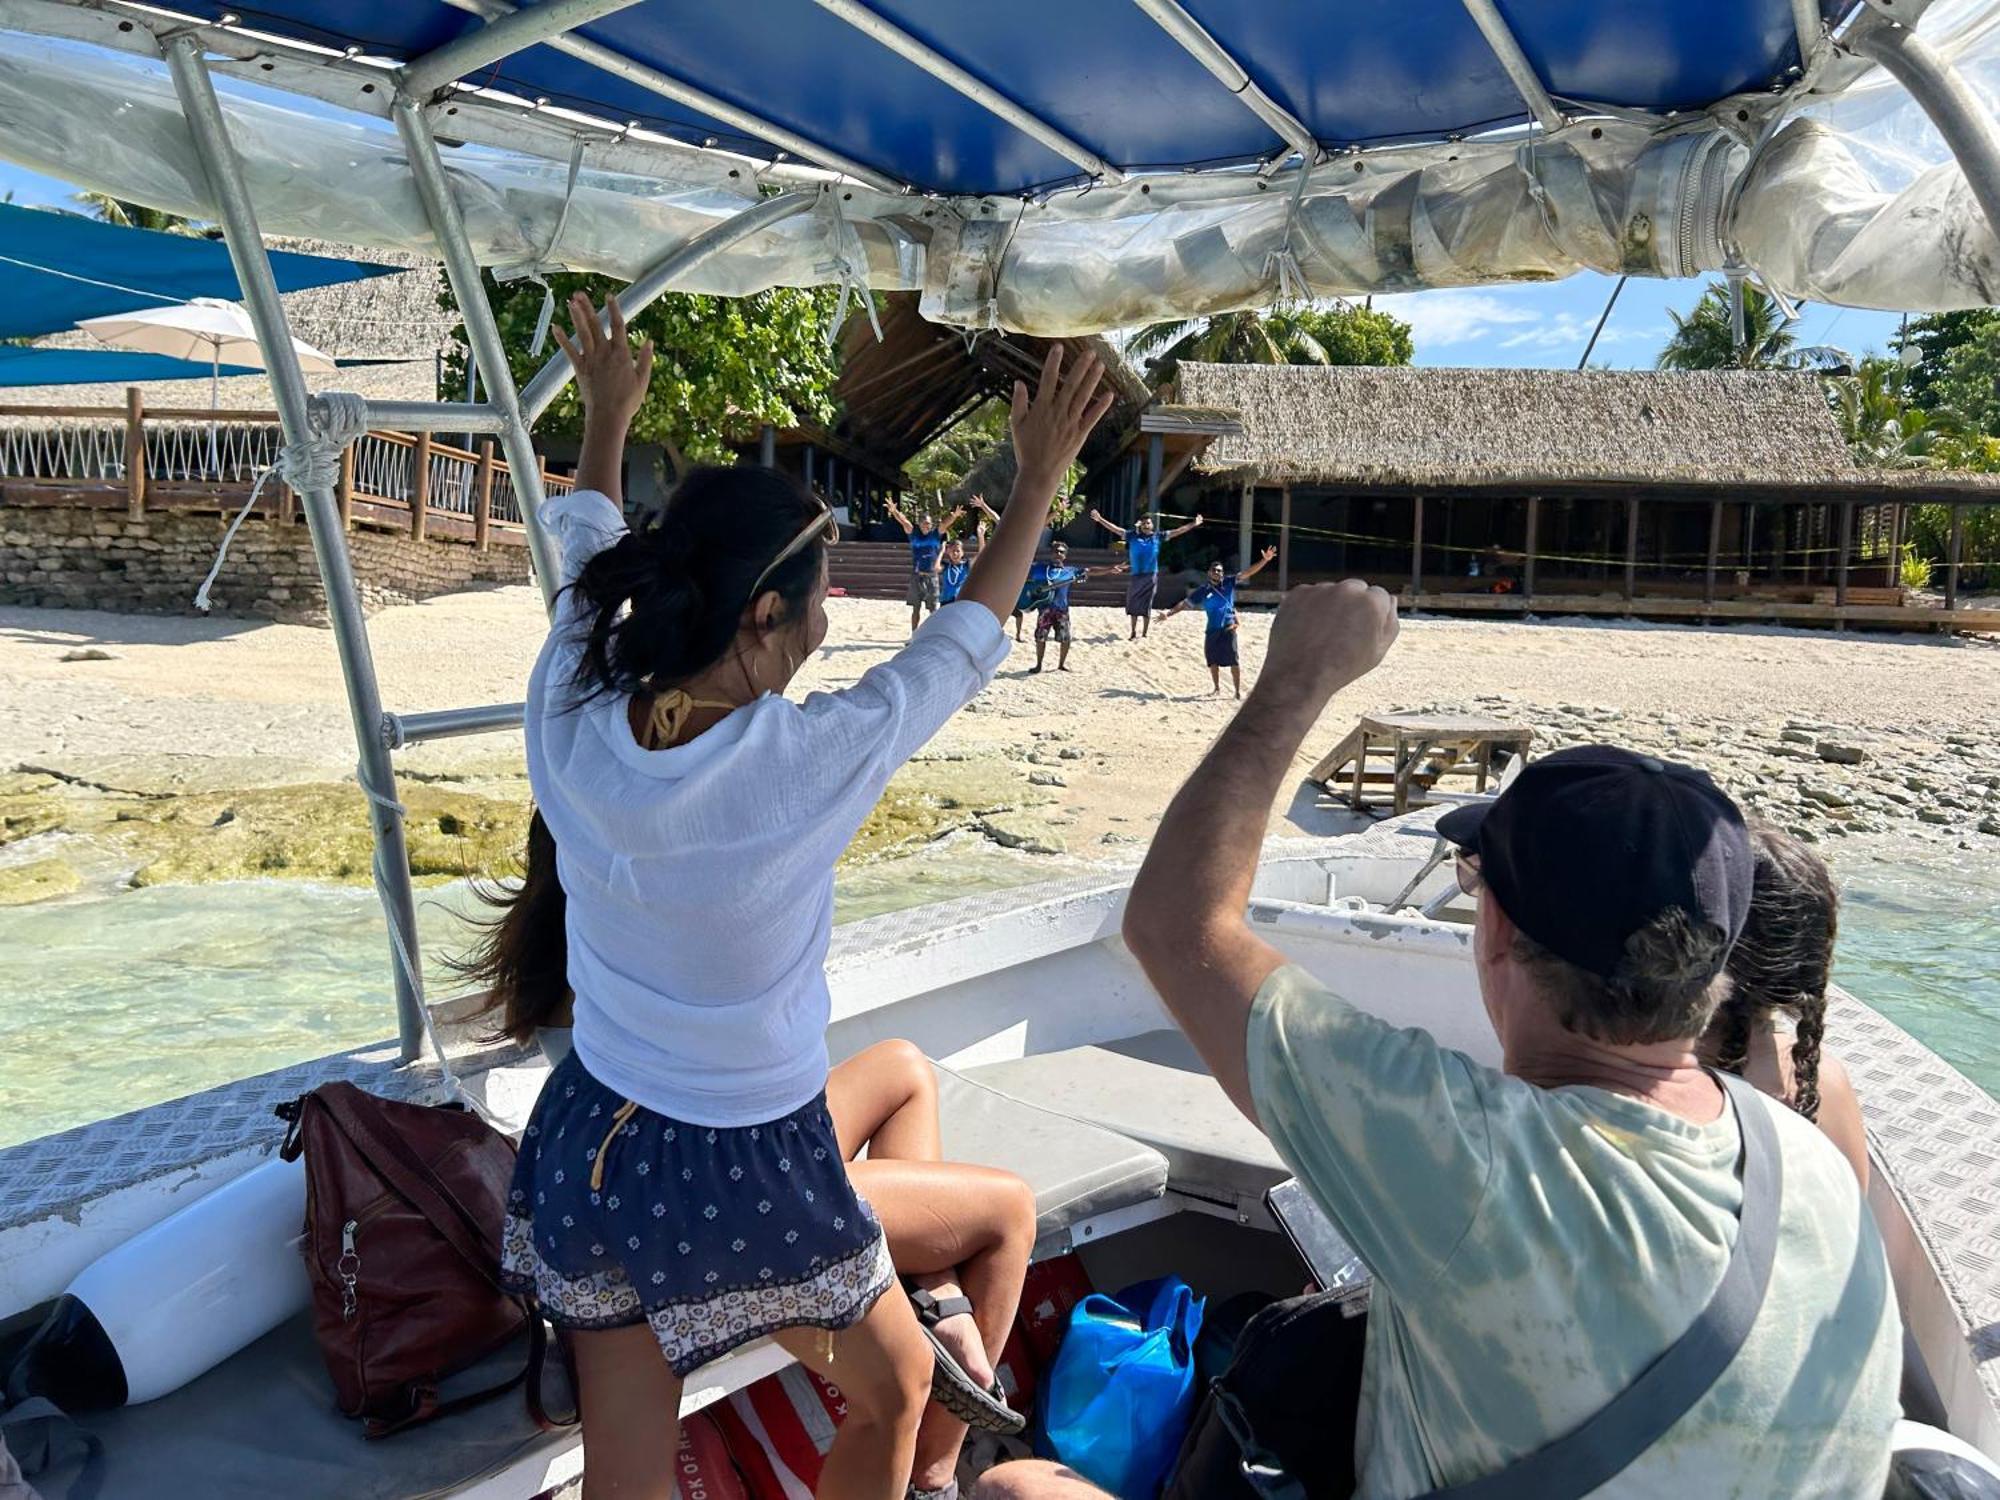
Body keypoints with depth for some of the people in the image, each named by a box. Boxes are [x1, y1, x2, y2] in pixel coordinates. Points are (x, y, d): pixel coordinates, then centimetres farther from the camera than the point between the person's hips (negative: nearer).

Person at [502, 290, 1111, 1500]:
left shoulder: (571, 725, -14)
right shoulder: (810, 760, -26)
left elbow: (588, 563, 7)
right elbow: (965, 639, -8)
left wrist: (605, 422, 26)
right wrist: (1042, 479, 6)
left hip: (589, 1144, 5)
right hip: (749, 1173, -4)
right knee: (898, 1387, 26)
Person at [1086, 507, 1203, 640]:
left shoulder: (1157, 537, 0)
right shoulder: (1132, 536, 0)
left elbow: (1177, 531, 2)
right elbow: (1115, 529, -2)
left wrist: (1194, 524, 0)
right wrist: (1100, 519, -8)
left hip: (1151, 576, -1)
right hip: (1136, 575, 1)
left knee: (1146, 605, 3)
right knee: (1133, 605, 6)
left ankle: (1145, 633, 14)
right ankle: (1134, 633, 18)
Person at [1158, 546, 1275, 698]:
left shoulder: (1229, 582, 1)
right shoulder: (1203, 591, 5)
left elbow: (1247, 573, -5)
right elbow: (1185, 603, 9)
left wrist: (1264, 560, -15)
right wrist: (1169, 613, 3)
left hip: (1228, 627, -3)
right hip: (1212, 629, 3)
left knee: (1233, 659, -7)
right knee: (1212, 659, 11)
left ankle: (1238, 690, 0)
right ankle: (1217, 687, 30)